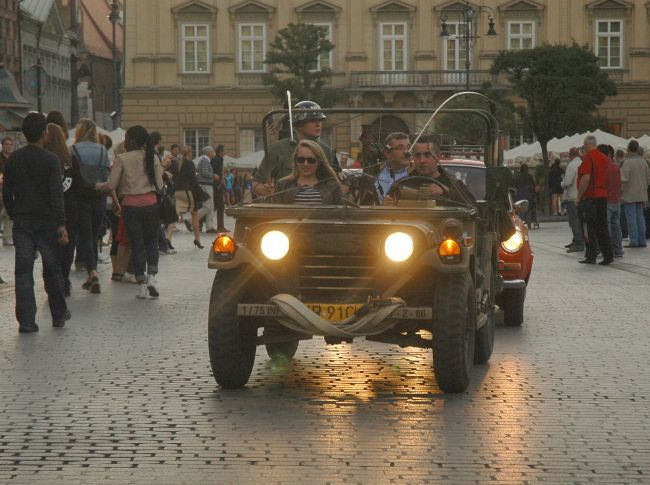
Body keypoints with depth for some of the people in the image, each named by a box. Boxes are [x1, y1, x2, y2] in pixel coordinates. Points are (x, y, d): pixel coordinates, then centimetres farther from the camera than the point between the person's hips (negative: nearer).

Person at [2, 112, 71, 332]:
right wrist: (61, 224, -13)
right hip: (46, 222, -2)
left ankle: (26, 321, -4)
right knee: (52, 269, 11)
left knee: (23, 271, 2)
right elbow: (56, 195, -14)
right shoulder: (50, 160, -10)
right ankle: (59, 314, 21)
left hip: (21, 222, 2)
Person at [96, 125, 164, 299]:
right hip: (150, 204, 2)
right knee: (151, 241, 17)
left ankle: (142, 285, 5)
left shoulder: (122, 159, -6)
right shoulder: (152, 157, 1)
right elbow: (159, 184, 0)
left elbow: (112, 185, -8)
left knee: (136, 244, 5)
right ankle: (152, 275, -2)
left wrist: (98, 186, 11)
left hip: (130, 205, -2)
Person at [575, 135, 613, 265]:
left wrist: (579, 196, -13)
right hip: (603, 196, 7)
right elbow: (607, 179, 16)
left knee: (590, 228, -2)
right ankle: (608, 255, 8)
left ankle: (591, 256, -2)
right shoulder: (604, 158, 11)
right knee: (602, 227, 10)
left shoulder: (588, 157, -12)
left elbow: (586, 178, -19)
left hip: (590, 197, -7)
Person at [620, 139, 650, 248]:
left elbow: (623, 180, -18)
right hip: (641, 195, 7)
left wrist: (620, 191, -7)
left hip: (629, 195, -7)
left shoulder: (628, 162, -14)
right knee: (640, 217, 11)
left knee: (631, 217, -3)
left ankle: (634, 241, -5)